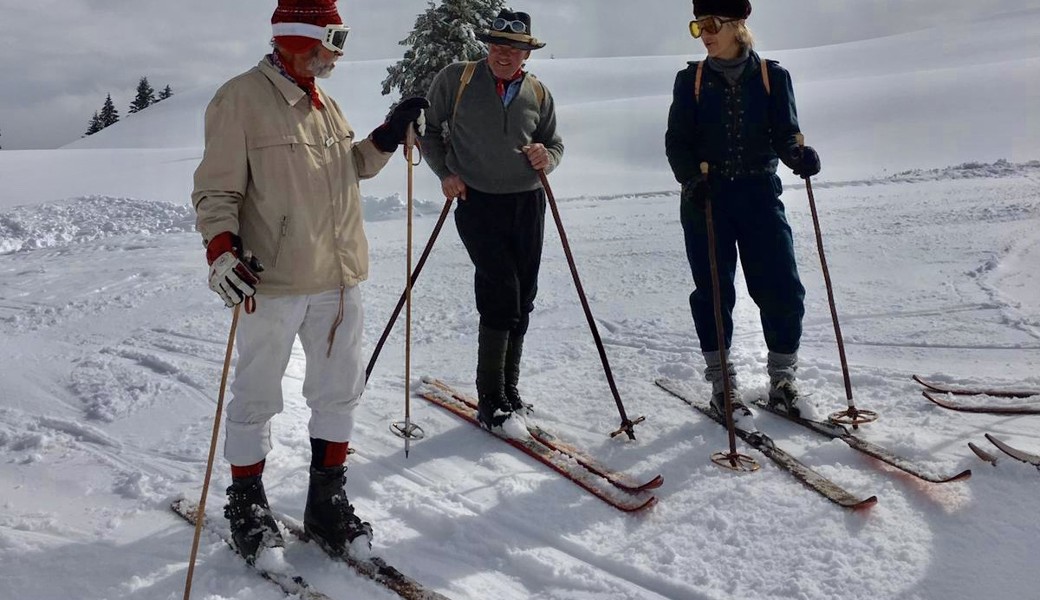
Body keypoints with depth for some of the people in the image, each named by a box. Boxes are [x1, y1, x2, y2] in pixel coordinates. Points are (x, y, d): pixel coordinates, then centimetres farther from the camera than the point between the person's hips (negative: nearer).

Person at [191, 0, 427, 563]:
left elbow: (351, 166, 22)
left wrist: (388, 135, 8)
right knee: (257, 399, 8)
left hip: (339, 277, 7)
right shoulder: (241, 98, -9)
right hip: (273, 282, -7)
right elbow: (215, 189, -10)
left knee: (339, 392, 12)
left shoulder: (324, 103, 13)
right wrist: (221, 248, -23)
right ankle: (246, 502, 27)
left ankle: (326, 498, 27)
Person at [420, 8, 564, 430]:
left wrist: (547, 157, -7)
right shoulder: (455, 79, 0)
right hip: (477, 202, -4)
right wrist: (444, 172, -4)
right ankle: (490, 398, -1)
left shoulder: (538, 93, 9)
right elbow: (428, 127, 8)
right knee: (501, 295, -13)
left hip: (528, 203, 4)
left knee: (522, 300, 7)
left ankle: (507, 388, 22)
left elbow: (555, 143, 16)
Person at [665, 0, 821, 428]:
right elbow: (677, 140, 2)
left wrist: (798, 154, -22)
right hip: (706, 199, 0)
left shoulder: (772, 76, 6)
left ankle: (782, 379, 16)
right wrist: (691, 178, -17)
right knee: (713, 293, 1)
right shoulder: (691, 79, 7)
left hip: (759, 193, 0)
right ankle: (721, 386, 14)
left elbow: (784, 133, 2)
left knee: (783, 292, -4)